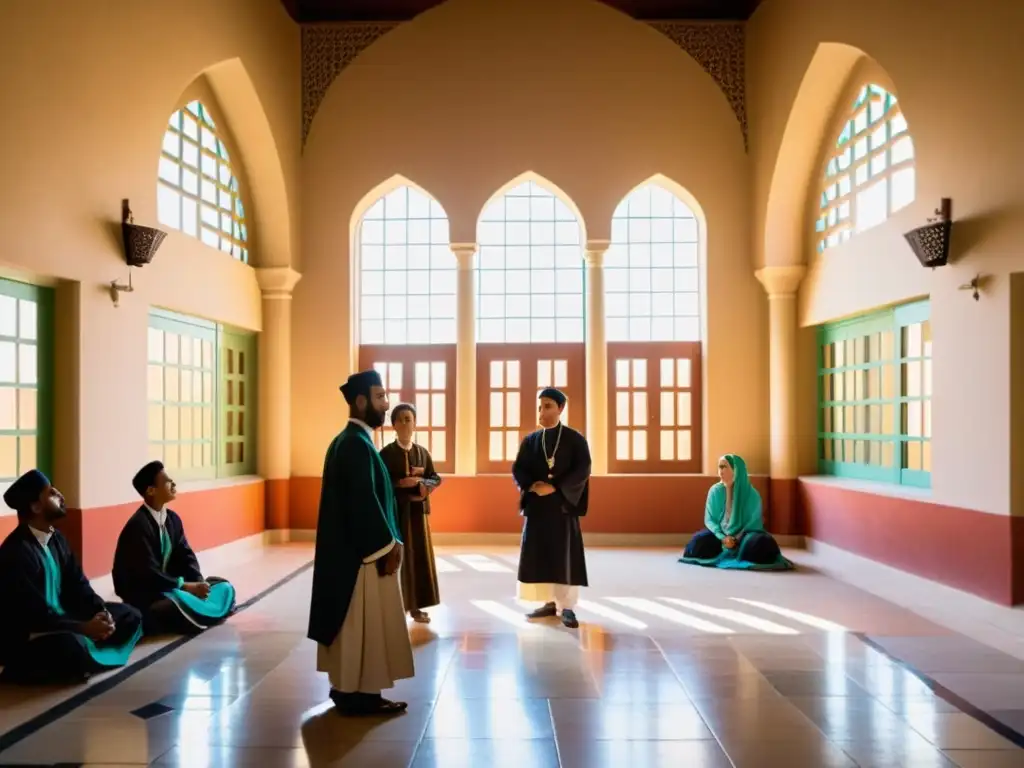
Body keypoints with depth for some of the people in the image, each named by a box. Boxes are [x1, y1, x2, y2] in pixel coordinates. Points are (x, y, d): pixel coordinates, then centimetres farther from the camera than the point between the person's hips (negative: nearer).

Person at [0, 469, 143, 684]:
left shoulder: (56, 538, 6)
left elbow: (77, 583, 7)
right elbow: (35, 616, -27)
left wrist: (101, 612, -11)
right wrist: (85, 628, -30)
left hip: (60, 617, 9)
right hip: (23, 637, -9)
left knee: (129, 616, 4)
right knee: (73, 646, -39)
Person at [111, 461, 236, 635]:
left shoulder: (172, 518, 4)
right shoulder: (138, 526, -21)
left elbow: (185, 555, 5)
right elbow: (148, 574, -25)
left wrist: (199, 582, -13)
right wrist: (187, 587, -24)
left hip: (168, 584, 8)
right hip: (141, 593, -8)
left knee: (223, 586, 1)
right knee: (178, 600, -38)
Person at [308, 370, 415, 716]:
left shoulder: (346, 440, 13)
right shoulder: (357, 444, -19)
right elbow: (365, 501, -23)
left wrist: (386, 542, 17)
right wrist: (388, 546, -16)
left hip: (348, 547, 10)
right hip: (363, 550, -10)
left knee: (352, 622, 15)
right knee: (365, 622, -1)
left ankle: (347, 687, 23)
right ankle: (360, 693, 8)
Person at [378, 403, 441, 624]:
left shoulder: (423, 452, 6)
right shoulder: (386, 453, -5)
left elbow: (436, 478, 8)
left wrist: (423, 485, -13)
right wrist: (400, 483, -19)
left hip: (418, 510, 4)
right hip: (394, 510, -4)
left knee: (419, 557, 6)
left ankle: (416, 606, 15)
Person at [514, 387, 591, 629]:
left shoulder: (575, 439, -1)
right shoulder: (530, 440, 9)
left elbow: (582, 470, -8)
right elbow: (518, 469, 5)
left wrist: (555, 487, -17)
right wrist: (532, 486, -15)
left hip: (563, 504, -4)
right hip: (536, 505, 4)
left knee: (565, 554, -3)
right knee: (538, 554, 4)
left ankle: (567, 607, 3)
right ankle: (549, 602, 15)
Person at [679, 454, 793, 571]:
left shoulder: (751, 494, -9)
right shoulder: (715, 491, -2)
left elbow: (754, 522, -6)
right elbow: (709, 519, -1)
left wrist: (737, 538, -20)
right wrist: (722, 537, -18)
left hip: (743, 534, -2)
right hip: (721, 533, 2)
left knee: (759, 543, -33)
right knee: (699, 543, -25)